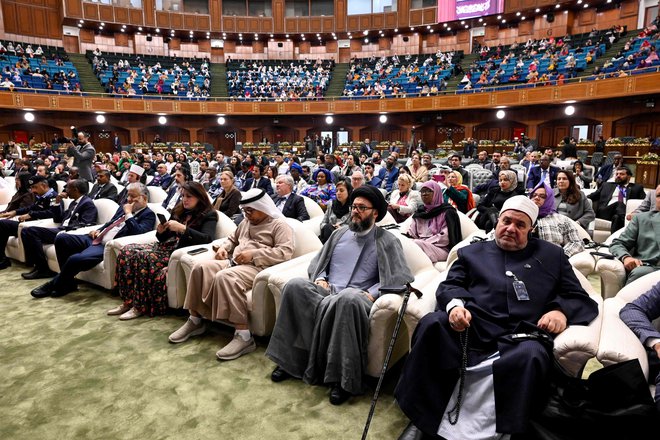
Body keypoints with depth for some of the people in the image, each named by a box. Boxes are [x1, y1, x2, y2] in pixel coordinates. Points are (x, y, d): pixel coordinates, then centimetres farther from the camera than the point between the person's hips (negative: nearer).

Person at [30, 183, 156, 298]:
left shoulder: (148, 215, -5)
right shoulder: (124, 207, 19)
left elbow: (138, 232, -22)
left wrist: (128, 214, -16)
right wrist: (98, 230, 10)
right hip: (96, 239, 9)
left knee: (75, 259, -28)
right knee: (61, 238, -6)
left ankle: (56, 285, 4)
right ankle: (68, 281, 4)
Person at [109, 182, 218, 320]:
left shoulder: (209, 215, -1)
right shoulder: (179, 210, 18)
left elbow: (207, 238, -19)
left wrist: (182, 228, -24)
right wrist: (161, 231, -2)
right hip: (167, 246, 7)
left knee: (143, 256, -28)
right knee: (127, 250, -14)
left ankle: (140, 307, -18)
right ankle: (127, 301, -11)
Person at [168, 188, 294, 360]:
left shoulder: (279, 224, -3)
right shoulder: (247, 222, 24)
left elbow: (285, 252, -16)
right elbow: (232, 238, 36)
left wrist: (253, 254, -20)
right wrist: (223, 248, 11)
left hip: (257, 267, -8)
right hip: (233, 262, 9)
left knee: (224, 277, -35)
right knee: (200, 267, -12)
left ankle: (244, 336, -33)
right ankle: (195, 321, 0)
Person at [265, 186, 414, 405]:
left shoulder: (388, 242, 8)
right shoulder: (340, 233, 22)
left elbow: (402, 277, -1)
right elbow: (317, 262, 25)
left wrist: (371, 293, -13)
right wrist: (320, 279, 2)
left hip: (355, 296, -4)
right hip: (327, 290, 4)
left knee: (348, 298, -41)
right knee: (295, 285, -26)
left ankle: (344, 378, -29)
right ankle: (290, 359, -18)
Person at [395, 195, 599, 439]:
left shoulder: (551, 255, 24)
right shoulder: (471, 251, 25)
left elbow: (581, 299, 19)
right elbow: (450, 285, 15)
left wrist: (561, 311, -5)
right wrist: (455, 305, -10)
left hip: (520, 338, 0)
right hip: (470, 329, 1)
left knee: (531, 356, -36)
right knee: (431, 325, -30)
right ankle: (422, 418, -17)